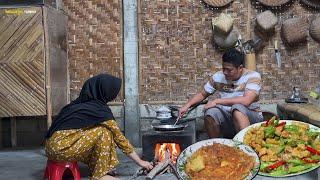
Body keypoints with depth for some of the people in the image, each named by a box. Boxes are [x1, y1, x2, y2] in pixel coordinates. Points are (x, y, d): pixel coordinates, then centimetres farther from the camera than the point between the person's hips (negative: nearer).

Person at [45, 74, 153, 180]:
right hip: (60, 147, -8)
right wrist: (140, 162, 4)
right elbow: (119, 138, -5)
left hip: (55, 144, 8)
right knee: (104, 132, -8)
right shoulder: (100, 110, -11)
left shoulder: (85, 103, 12)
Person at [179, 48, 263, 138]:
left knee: (237, 108, -36)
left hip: (251, 118, -4)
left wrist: (217, 101, -21)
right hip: (228, 120, 4)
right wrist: (187, 105, -1)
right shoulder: (218, 76, 3)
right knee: (211, 112, -27)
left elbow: (246, 101, -26)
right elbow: (202, 94, 16)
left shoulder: (253, 76, -10)